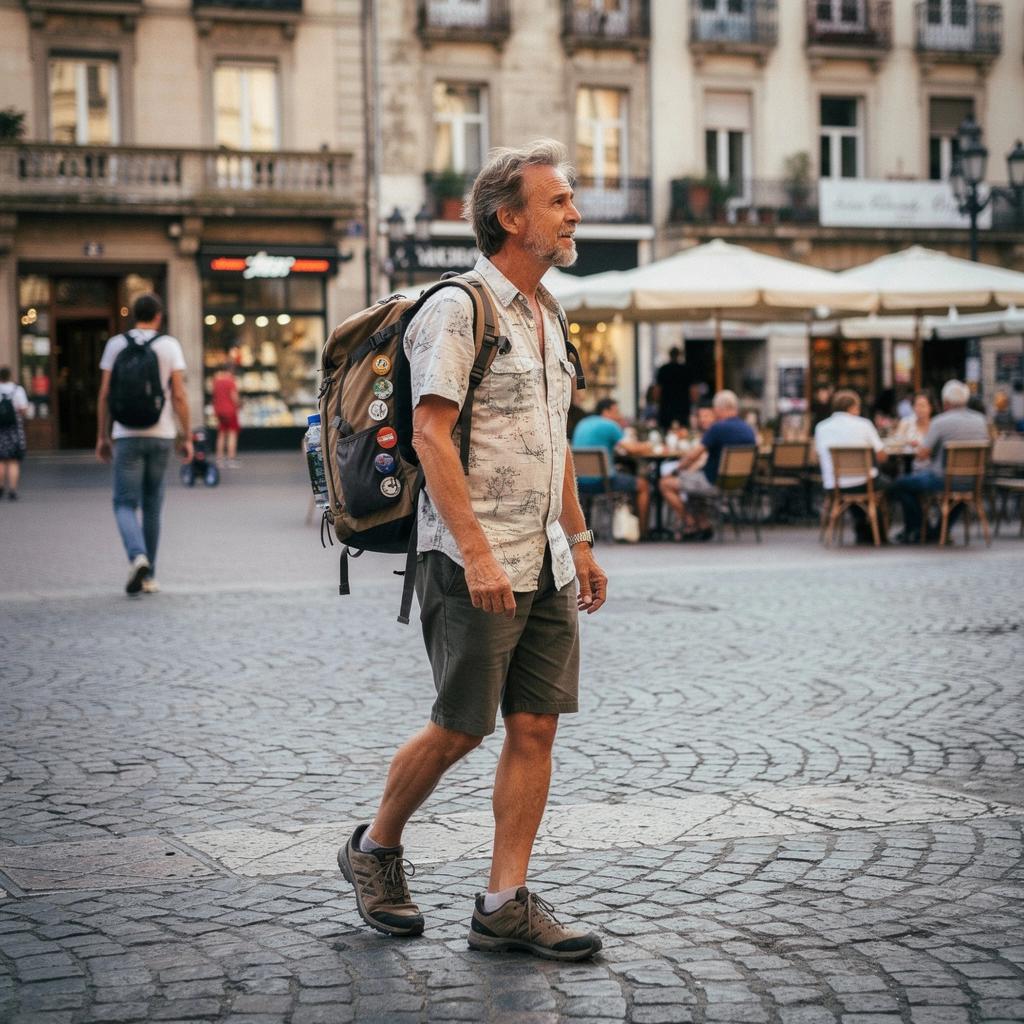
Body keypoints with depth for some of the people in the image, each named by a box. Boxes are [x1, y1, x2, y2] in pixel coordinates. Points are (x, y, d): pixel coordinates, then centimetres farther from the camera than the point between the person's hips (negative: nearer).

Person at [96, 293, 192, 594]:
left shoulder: (115, 344, 2)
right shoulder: (170, 345, 0)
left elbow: (105, 395, 1)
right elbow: (179, 395, -5)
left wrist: (102, 436, 8)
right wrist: (187, 438, 1)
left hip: (127, 435, -1)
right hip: (161, 434, 1)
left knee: (125, 504, 1)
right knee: (152, 506, 12)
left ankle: (138, 557, -26)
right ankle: (148, 575, 16)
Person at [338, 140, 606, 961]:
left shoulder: (548, 315, 16)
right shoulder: (457, 309, -10)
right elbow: (430, 435, -17)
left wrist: (579, 539, 19)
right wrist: (477, 552, -23)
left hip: (545, 563, 8)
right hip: (475, 562, -8)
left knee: (536, 727, 3)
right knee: (460, 729, -1)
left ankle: (506, 905, 7)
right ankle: (376, 848, 22)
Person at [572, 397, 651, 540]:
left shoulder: (582, 424, 17)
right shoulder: (610, 425, -7)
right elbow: (631, 449, -11)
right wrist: (641, 446, 10)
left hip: (579, 483, 8)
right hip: (599, 481, -8)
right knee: (643, 485, 8)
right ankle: (642, 531, 9)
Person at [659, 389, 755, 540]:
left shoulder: (718, 428, -19)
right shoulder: (748, 429, 6)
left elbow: (693, 455, -15)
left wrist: (679, 468, 5)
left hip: (715, 483, -8)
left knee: (666, 484, 3)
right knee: (693, 478, 33)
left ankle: (690, 526, 6)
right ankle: (703, 524, 24)